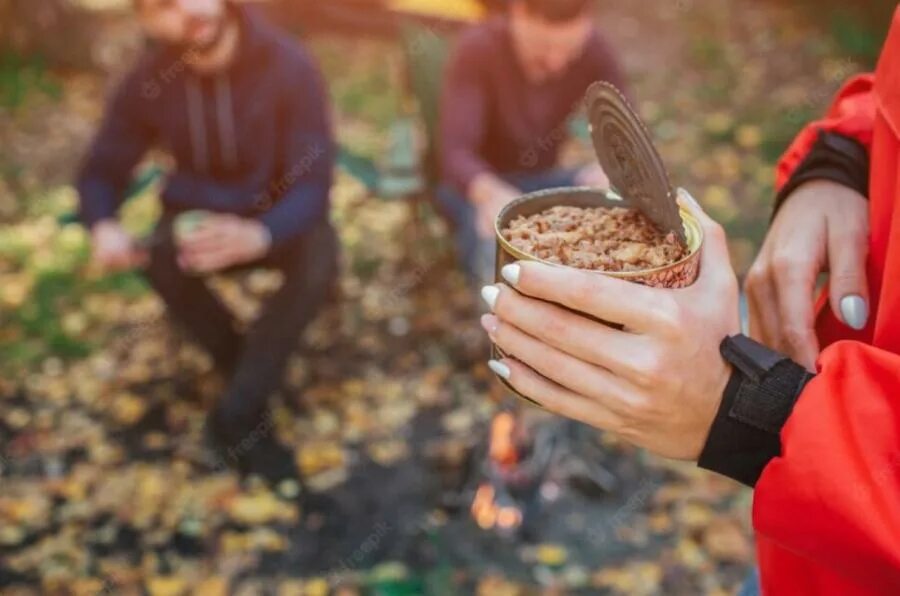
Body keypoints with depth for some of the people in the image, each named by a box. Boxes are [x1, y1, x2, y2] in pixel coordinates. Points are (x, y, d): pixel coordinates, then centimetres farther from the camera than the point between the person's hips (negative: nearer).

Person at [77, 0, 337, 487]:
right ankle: (254, 387, -12)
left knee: (319, 258, -35)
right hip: (198, 212, 2)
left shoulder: (288, 66, -22)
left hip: (277, 216, -2)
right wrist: (102, 225, -30)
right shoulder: (148, 81, -12)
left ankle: (236, 416, -22)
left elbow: (312, 182, -27)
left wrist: (259, 235, -50)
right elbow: (101, 169, -4)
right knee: (159, 256, -32)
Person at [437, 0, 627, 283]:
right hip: (477, 183, -3)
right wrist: (492, 194, -54)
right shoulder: (478, 49, -24)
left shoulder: (594, 51, -13)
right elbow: (455, 154, -32)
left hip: (543, 180, 4)